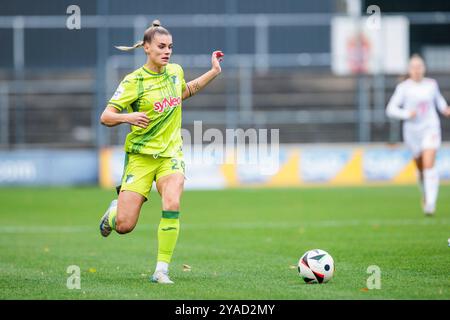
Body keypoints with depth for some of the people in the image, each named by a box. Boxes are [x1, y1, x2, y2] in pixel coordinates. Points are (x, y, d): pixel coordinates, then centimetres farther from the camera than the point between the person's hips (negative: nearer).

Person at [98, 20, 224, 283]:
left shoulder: (175, 71, 5)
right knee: (124, 226, -7)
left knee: (172, 205, -26)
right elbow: (105, 117, -11)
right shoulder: (133, 81, -11)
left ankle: (162, 270, -17)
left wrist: (214, 72, 21)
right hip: (140, 155, -3)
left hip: (171, 154, 3)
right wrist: (128, 117, -31)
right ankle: (115, 210, 33)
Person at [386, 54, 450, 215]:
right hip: (412, 131, 0)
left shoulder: (431, 84, 2)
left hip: (430, 129, 0)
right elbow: (391, 109, -9)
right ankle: (426, 194, 42)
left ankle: (431, 203, -22)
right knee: (421, 168, 13)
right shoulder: (403, 87, -6)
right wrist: (407, 114, -24)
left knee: (429, 165, -18)